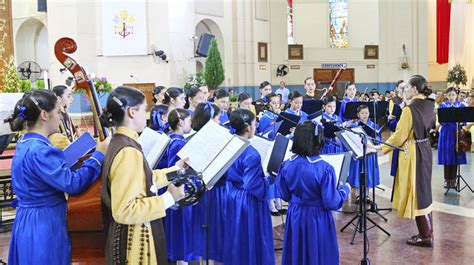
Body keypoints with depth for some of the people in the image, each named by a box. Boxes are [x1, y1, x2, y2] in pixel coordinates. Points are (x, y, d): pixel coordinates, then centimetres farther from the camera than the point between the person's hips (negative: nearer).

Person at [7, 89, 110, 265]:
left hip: (30, 223, 10)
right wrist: (99, 155, -18)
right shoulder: (39, 150, -23)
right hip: (44, 226, -10)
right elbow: (72, 183, -26)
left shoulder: (26, 144, 9)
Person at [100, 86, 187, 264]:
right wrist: (168, 198, -24)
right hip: (135, 237, -10)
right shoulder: (128, 151, -25)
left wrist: (174, 170, 18)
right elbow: (124, 210, -27)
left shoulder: (119, 142, 5)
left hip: (134, 233, 10)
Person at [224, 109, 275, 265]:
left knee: (237, 239, 20)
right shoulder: (251, 154, -23)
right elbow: (254, 185, -22)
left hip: (233, 199, 8)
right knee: (252, 242, 6)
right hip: (249, 203, -8)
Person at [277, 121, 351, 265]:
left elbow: (285, 196, 3)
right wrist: (345, 189, 1)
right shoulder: (325, 169, -22)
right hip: (317, 219, -4)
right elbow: (332, 203, -16)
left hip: (295, 216, 4)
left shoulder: (286, 165, -9)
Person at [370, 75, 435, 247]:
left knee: (415, 192, 0)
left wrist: (381, 147, -10)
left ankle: (425, 236, 7)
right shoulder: (429, 106, 4)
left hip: (413, 153, -9)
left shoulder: (409, 109, -19)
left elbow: (399, 136, -18)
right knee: (423, 191, 16)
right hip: (425, 150, 9)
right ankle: (427, 232, 24)